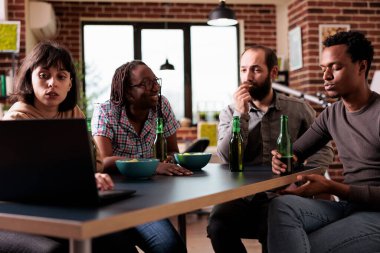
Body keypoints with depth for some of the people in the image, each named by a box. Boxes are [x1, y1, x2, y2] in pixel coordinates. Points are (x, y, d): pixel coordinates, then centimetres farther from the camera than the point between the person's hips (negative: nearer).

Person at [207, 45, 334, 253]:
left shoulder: (297, 109, 6)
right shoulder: (230, 113, 9)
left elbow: (323, 150, 5)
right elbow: (228, 159, -5)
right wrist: (241, 114, -12)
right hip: (242, 196, 1)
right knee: (217, 225, -28)